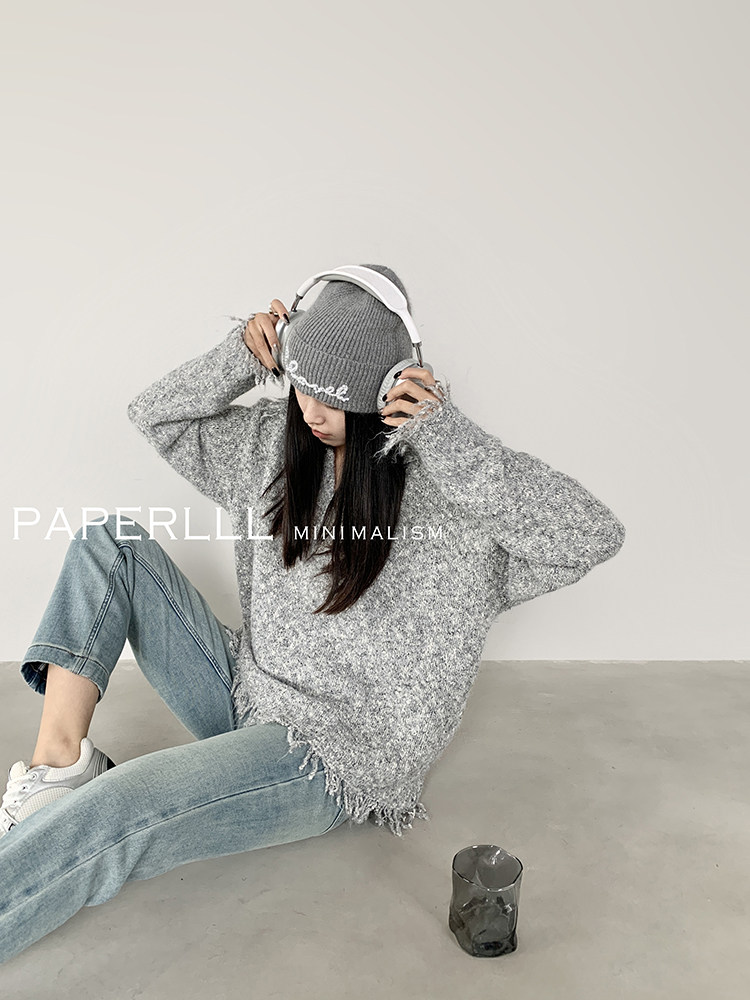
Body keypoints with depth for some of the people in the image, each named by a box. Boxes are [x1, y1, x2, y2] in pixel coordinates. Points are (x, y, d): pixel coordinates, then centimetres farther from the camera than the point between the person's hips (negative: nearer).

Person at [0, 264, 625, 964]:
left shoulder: (441, 485, -16)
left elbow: (593, 536, -26)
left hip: (330, 755, -7)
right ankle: (58, 763, -12)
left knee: (97, 823, -28)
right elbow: (156, 414, 12)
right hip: (244, 692, 8)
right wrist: (241, 359, -7)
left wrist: (450, 438, -32)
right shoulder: (278, 440, 3)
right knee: (109, 539, -2)